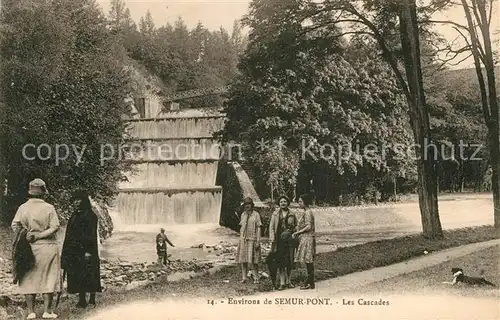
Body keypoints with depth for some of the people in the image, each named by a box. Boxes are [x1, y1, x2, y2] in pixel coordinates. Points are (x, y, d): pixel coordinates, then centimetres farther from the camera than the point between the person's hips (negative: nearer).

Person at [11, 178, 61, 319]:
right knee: (48, 278, 6)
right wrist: (39, 235, -11)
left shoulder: (23, 208, 0)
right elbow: (55, 227, -13)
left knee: (29, 278, 10)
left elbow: (15, 225, -4)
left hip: (29, 248, 2)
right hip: (48, 247, -2)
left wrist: (24, 236, -1)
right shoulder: (49, 208, -7)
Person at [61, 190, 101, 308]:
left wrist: (89, 251, -20)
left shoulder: (90, 215, -7)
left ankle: (92, 299, 1)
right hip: (74, 251, 7)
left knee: (87, 275, -5)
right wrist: (66, 252, 14)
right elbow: (69, 235, 17)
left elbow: (91, 235, -13)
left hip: (85, 250, -7)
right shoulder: (74, 215, 15)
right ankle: (81, 299, 10)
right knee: (77, 275, 6)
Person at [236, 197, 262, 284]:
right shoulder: (243, 215, 11)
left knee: (254, 261, -3)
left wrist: (258, 241, -9)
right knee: (243, 260, 4)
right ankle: (244, 278, 11)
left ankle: (256, 278, 6)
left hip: (252, 240, -4)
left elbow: (258, 228, -4)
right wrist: (240, 239, 12)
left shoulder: (256, 214, -2)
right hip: (243, 240, 4)